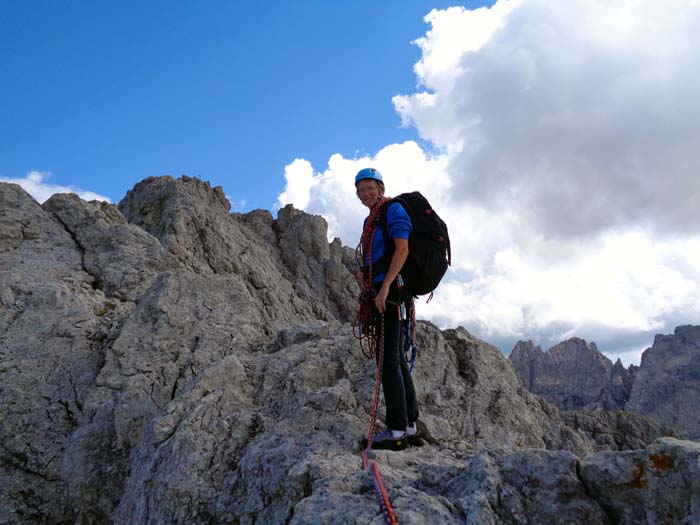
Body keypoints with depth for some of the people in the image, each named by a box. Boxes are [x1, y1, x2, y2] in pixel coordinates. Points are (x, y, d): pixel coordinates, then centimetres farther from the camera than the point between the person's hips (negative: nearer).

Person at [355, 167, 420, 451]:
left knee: (387, 358, -13)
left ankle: (396, 431, -11)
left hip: (391, 291, -10)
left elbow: (402, 249, -16)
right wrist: (370, 297, 21)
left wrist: (384, 287, -25)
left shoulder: (394, 209, -3)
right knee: (396, 359, 8)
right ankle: (410, 427, 13)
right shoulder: (371, 220, 24)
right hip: (380, 294, 10)